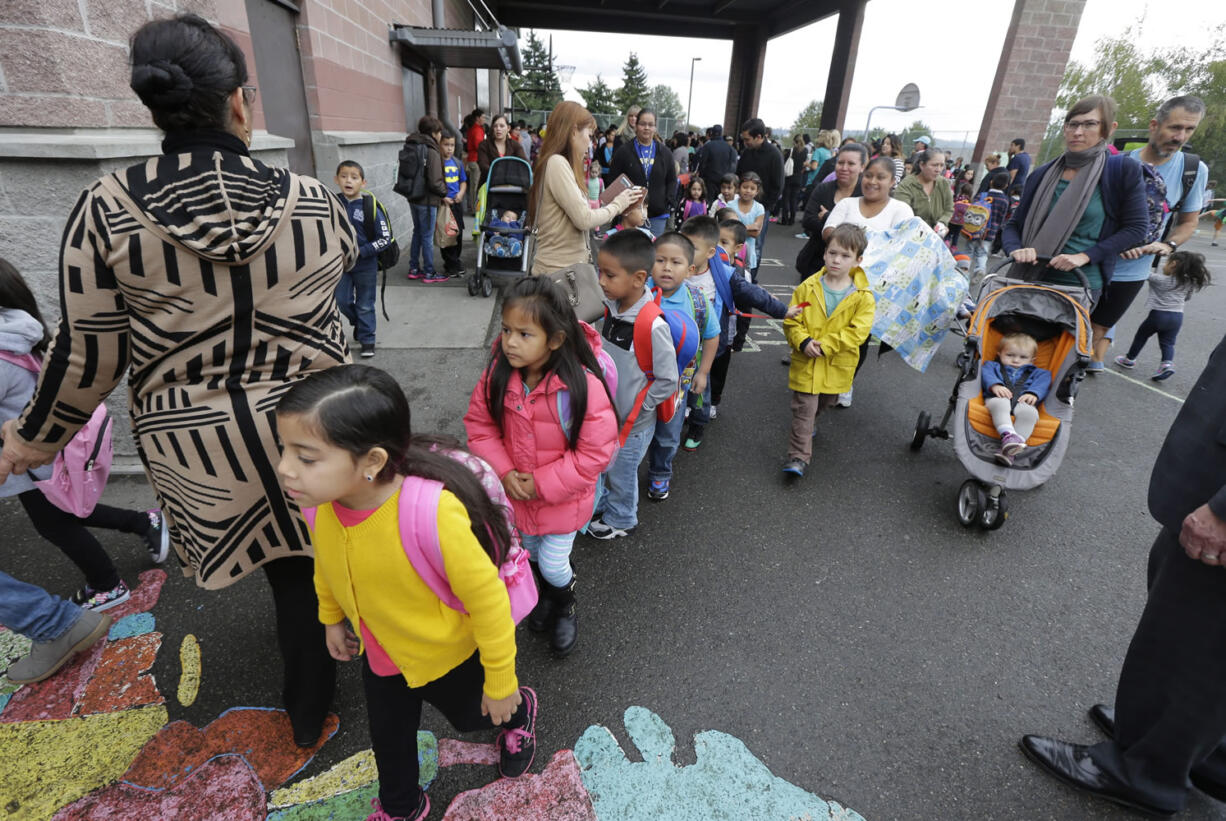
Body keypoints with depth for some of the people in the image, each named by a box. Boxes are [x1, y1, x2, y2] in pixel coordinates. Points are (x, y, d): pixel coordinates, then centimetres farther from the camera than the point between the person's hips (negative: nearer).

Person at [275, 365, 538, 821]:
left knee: (471, 715, 27)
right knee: (388, 736, 29)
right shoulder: (318, 499, -24)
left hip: (447, 656, -5)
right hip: (380, 653, 5)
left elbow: (488, 598, -30)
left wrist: (500, 683, -16)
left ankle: (518, 710, 62)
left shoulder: (431, 512, -44)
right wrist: (331, 617, 16)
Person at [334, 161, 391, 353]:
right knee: (342, 301, 11)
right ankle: (358, 323, 40)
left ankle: (367, 340, 22)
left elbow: (385, 239, -14)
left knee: (365, 305, 7)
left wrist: (361, 251, -19)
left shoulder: (370, 207, -13)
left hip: (365, 264, -3)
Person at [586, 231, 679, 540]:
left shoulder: (653, 327, -30)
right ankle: (602, 506, 53)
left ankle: (621, 520, 45)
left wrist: (635, 410, -16)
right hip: (605, 412, 6)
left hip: (632, 422, -6)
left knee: (621, 473, 18)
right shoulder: (610, 308, -8)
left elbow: (668, 381, -22)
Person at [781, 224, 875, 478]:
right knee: (803, 409, -3)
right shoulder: (807, 287, -4)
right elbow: (792, 321, -3)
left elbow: (857, 331, -14)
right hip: (805, 363, -1)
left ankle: (805, 429, 52)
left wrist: (825, 345, -21)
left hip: (837, 366, 2)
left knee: (823, 403, 23)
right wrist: (803, 342, -20)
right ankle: (799, 456, 3)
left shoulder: (863, 297, -7)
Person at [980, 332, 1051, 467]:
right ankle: (1007, 434, -58)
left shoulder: (1037, 373, 35)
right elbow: (986, 374, 7)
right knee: (1000, 404, -40)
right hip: (999, 398, -1)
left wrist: (1033, 393, -12)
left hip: (1023, 402, 1)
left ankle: (1009, 451, -49)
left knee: (1029, 412, -37)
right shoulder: (993, 366, 31)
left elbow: (1042, 384, 12)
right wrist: (995, 385, -17)